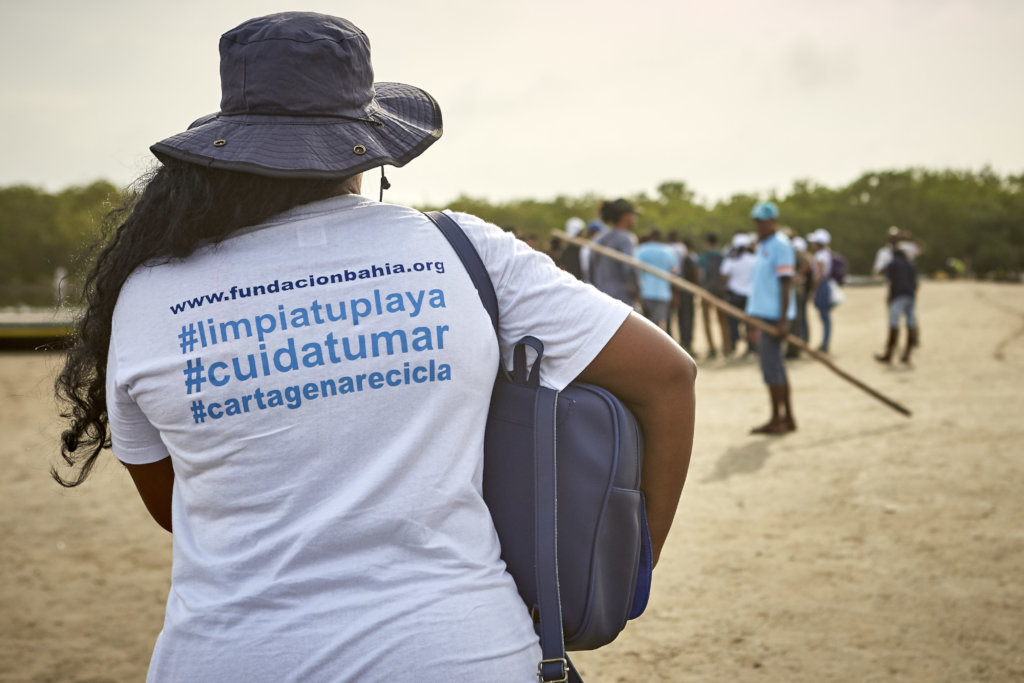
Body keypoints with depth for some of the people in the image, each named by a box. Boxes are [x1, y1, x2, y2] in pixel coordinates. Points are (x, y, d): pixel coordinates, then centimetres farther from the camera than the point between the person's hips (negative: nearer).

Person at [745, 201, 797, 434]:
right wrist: (752, 319, 22)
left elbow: (786, 284, -16)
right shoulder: (762, 246, 18)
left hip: (774, 316, -10)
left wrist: (783, 320, -21)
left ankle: (777, 420, -2)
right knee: (776, 367, 11)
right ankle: (788, 418, 17)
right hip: (762, 313, 10)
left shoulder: (780, 245, -11)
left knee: (771, 367, -8)